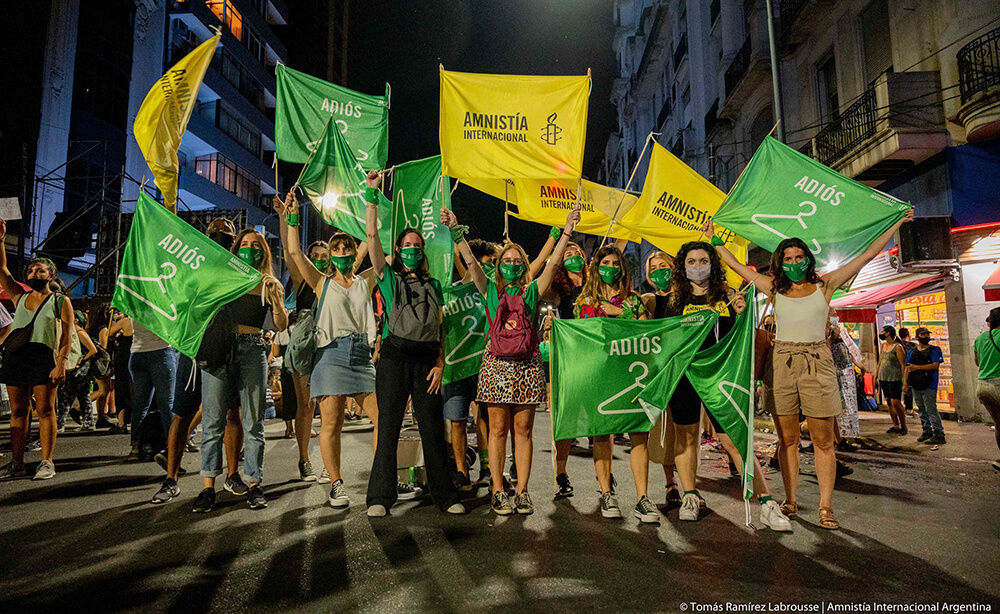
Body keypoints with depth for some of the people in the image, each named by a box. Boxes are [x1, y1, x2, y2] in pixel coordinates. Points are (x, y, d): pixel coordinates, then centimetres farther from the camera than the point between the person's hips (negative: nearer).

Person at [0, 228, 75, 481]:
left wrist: (61, 363, -14)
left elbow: (67, 336, -3)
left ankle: (47, 463, 1)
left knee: (45, 411, -2)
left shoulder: (60, 301, 5)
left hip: (44, 358, -4)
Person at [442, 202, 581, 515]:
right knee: (498, 429, 3)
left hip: (527, 366, 1)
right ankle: (498, 491, 12)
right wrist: (455, 229, -8)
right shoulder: (491, 290, 9)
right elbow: (470, 261, 0)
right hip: (496, 364, -1)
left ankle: (522, 491, 14)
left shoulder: (532, 291, 10)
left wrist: (567, 231, -6)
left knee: (523, 430, 5)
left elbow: (553, 262, 2)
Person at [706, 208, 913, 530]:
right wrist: (715, 240, 20)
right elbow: (738, 266, 16)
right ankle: (790, 500, 15)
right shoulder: (775, 288, 10)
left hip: (817, 362, -1)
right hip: (782, 362, 1)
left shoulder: (824, 284, 8)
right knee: (787, 438, 6)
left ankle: (826, 506, 9)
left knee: (823, 440, 1)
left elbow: (867, 255, 12)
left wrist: (897, 223, 14)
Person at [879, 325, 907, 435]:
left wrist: (904, 380, -15)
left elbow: (903, 364, -11)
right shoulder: (883, 345, 13)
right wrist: (877, 377, 16)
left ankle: (903, 426, 8)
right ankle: (896, 426, 16)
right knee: (889, 402, 9)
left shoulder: (897, 347, -9)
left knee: (896, 403, -6)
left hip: (894, 379, -7)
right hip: (883, 379, 7)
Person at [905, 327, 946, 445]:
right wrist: (906, 382, 6)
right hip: (915, 385, 6)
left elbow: (935, 365, -14)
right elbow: (907, 368, 14)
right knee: (921, 410, 13)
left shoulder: (935, 350, -1)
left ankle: (939, 434, -3)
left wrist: (917, 367, -18)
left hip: (929, 385, -5)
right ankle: (927, 431, 23)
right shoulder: (911, 352, 13)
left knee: (931, 409, -9)